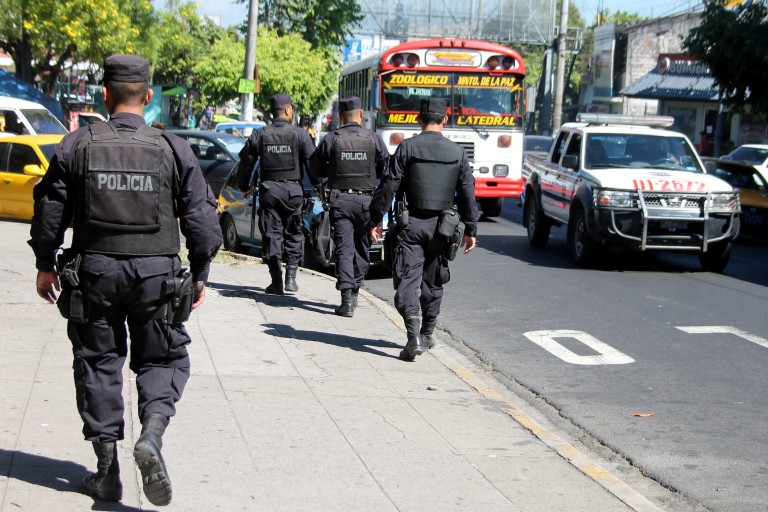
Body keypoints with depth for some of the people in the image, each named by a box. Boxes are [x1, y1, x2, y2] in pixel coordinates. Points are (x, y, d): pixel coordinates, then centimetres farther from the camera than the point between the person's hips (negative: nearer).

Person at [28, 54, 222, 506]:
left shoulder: (77, 145, -1)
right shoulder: (173, 148, -3)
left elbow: (50, 210, 4)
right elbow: (202, 218, -1)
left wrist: (46, 265, 17)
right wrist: (199, 275, 10)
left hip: (94, 270, 1)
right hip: (156, 271, 0)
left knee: (98, 363, 11)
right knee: (162, 359, 13)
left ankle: (107, 471, 12)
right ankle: (152, 436, -13)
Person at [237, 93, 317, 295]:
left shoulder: (259, 136, 2)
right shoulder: (300, 134, -4)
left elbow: (246, 162, 9)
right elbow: (312, 162, -5)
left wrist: (244, 186, 24)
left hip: (269, 190, 1)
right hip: (293, 190, -1)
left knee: (271, 236, 4)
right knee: (293, 234, 12)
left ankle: (277, 282, 1)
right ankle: (291, 278, 6)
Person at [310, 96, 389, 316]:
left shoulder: (330, 140, -3)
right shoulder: (374, 139, -2)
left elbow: (317, 171, 6)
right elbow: (386, 170, 3)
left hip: (340, 200, -1)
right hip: (366, 200, 1)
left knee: (344, 249, -1)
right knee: (362, 247, 16)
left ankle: (347, 299, -10)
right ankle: (354, 292, 21)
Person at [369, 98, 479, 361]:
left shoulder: (407, 147, -5)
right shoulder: (458, 152, 4)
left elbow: (388, 186, -6)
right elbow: (467, 193, 7)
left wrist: (376, 220, 1)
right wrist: (470, 229, 14)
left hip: (410, 224, -3)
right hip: (441, 226, 3)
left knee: (408, 280, -4)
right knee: (432, 281, 16)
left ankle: (414, 337, -19)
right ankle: (427, 335, 26)